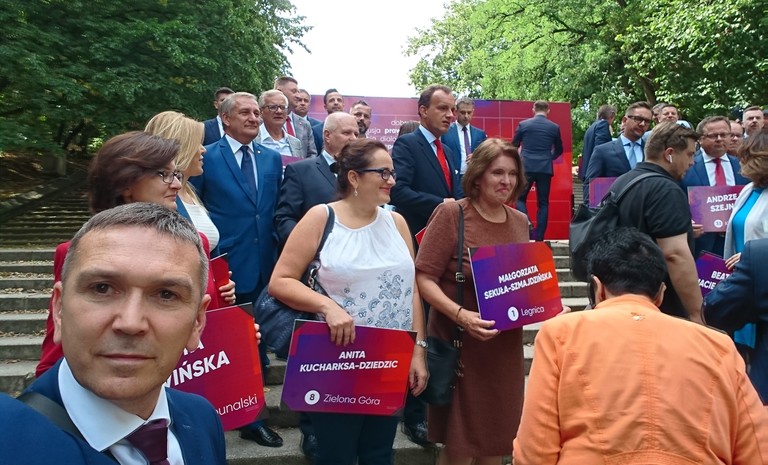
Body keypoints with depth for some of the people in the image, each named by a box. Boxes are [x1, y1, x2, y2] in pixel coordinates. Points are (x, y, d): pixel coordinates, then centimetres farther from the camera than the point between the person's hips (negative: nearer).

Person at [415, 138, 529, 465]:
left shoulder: (520, 221, 6)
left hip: (505, 346, 5)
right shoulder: (451, 214, -11)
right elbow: (424, 278, -15)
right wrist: (460, 314, -28)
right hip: (459, 345, -5)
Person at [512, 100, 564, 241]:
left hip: (527, 167, -1)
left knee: (520, 198, 10)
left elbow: (513, 146, 9)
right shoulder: (554, 127, 5)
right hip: (545, 169, 2)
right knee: (543, 203, 7)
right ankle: (539, 236, 5)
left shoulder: (523, 124, 1)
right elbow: (559, 150, 17)